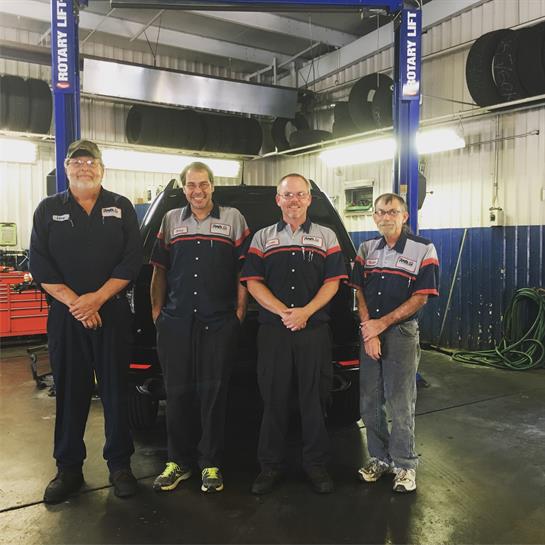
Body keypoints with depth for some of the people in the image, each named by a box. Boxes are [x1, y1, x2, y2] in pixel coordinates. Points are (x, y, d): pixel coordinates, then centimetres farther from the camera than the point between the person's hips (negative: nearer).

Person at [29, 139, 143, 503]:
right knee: (70, 392, 7)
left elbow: (133, 260, -1)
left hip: (113, 313, 0)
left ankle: (120, 465, 17)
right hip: (65, 316, 1)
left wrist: (98, 297, -11)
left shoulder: (122, 208, 8)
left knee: (116, 391, 4)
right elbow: (40, 265, 0)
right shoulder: (48, 210, 8)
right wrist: (74, 302, -11)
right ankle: (69, 469, 19)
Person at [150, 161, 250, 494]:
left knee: (214, 392, 2)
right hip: (175, 322, 3)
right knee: (177, 392, 7)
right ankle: (179, 462, 21)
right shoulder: (171, 221, 15)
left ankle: (211, 464, 15)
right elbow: (160, 270, 16)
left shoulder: (233, 219, 7)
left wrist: (240, 312, -2)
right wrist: (157, 310, 7)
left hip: (219, 323, -2)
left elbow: (244, 270, 5)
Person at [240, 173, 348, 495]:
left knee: (314, 398, 5)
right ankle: (272, 465, 18)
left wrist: (305, 312, -12)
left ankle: (316, 464, 19)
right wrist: (283, 312, -11)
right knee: (274, 398, 5)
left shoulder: (326, 237, 11)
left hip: (315, 330, 0)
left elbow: (333, 282, 2)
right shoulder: (262, 238, 11)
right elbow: (253, 282, 2)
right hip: (272, 330, 0)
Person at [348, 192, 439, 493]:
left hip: (401, 333, -4)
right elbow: (359, 291, 7)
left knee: (400, 403, -1)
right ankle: (379, 458, 24)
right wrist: (367, 328, -6)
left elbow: (421, 297, -8)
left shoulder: (423, 250, -3)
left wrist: (382, 324, -12)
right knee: (369, 401, 9)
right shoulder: (366, 249, 10)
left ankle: (404, 465, 13)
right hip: (369, 332, 5)